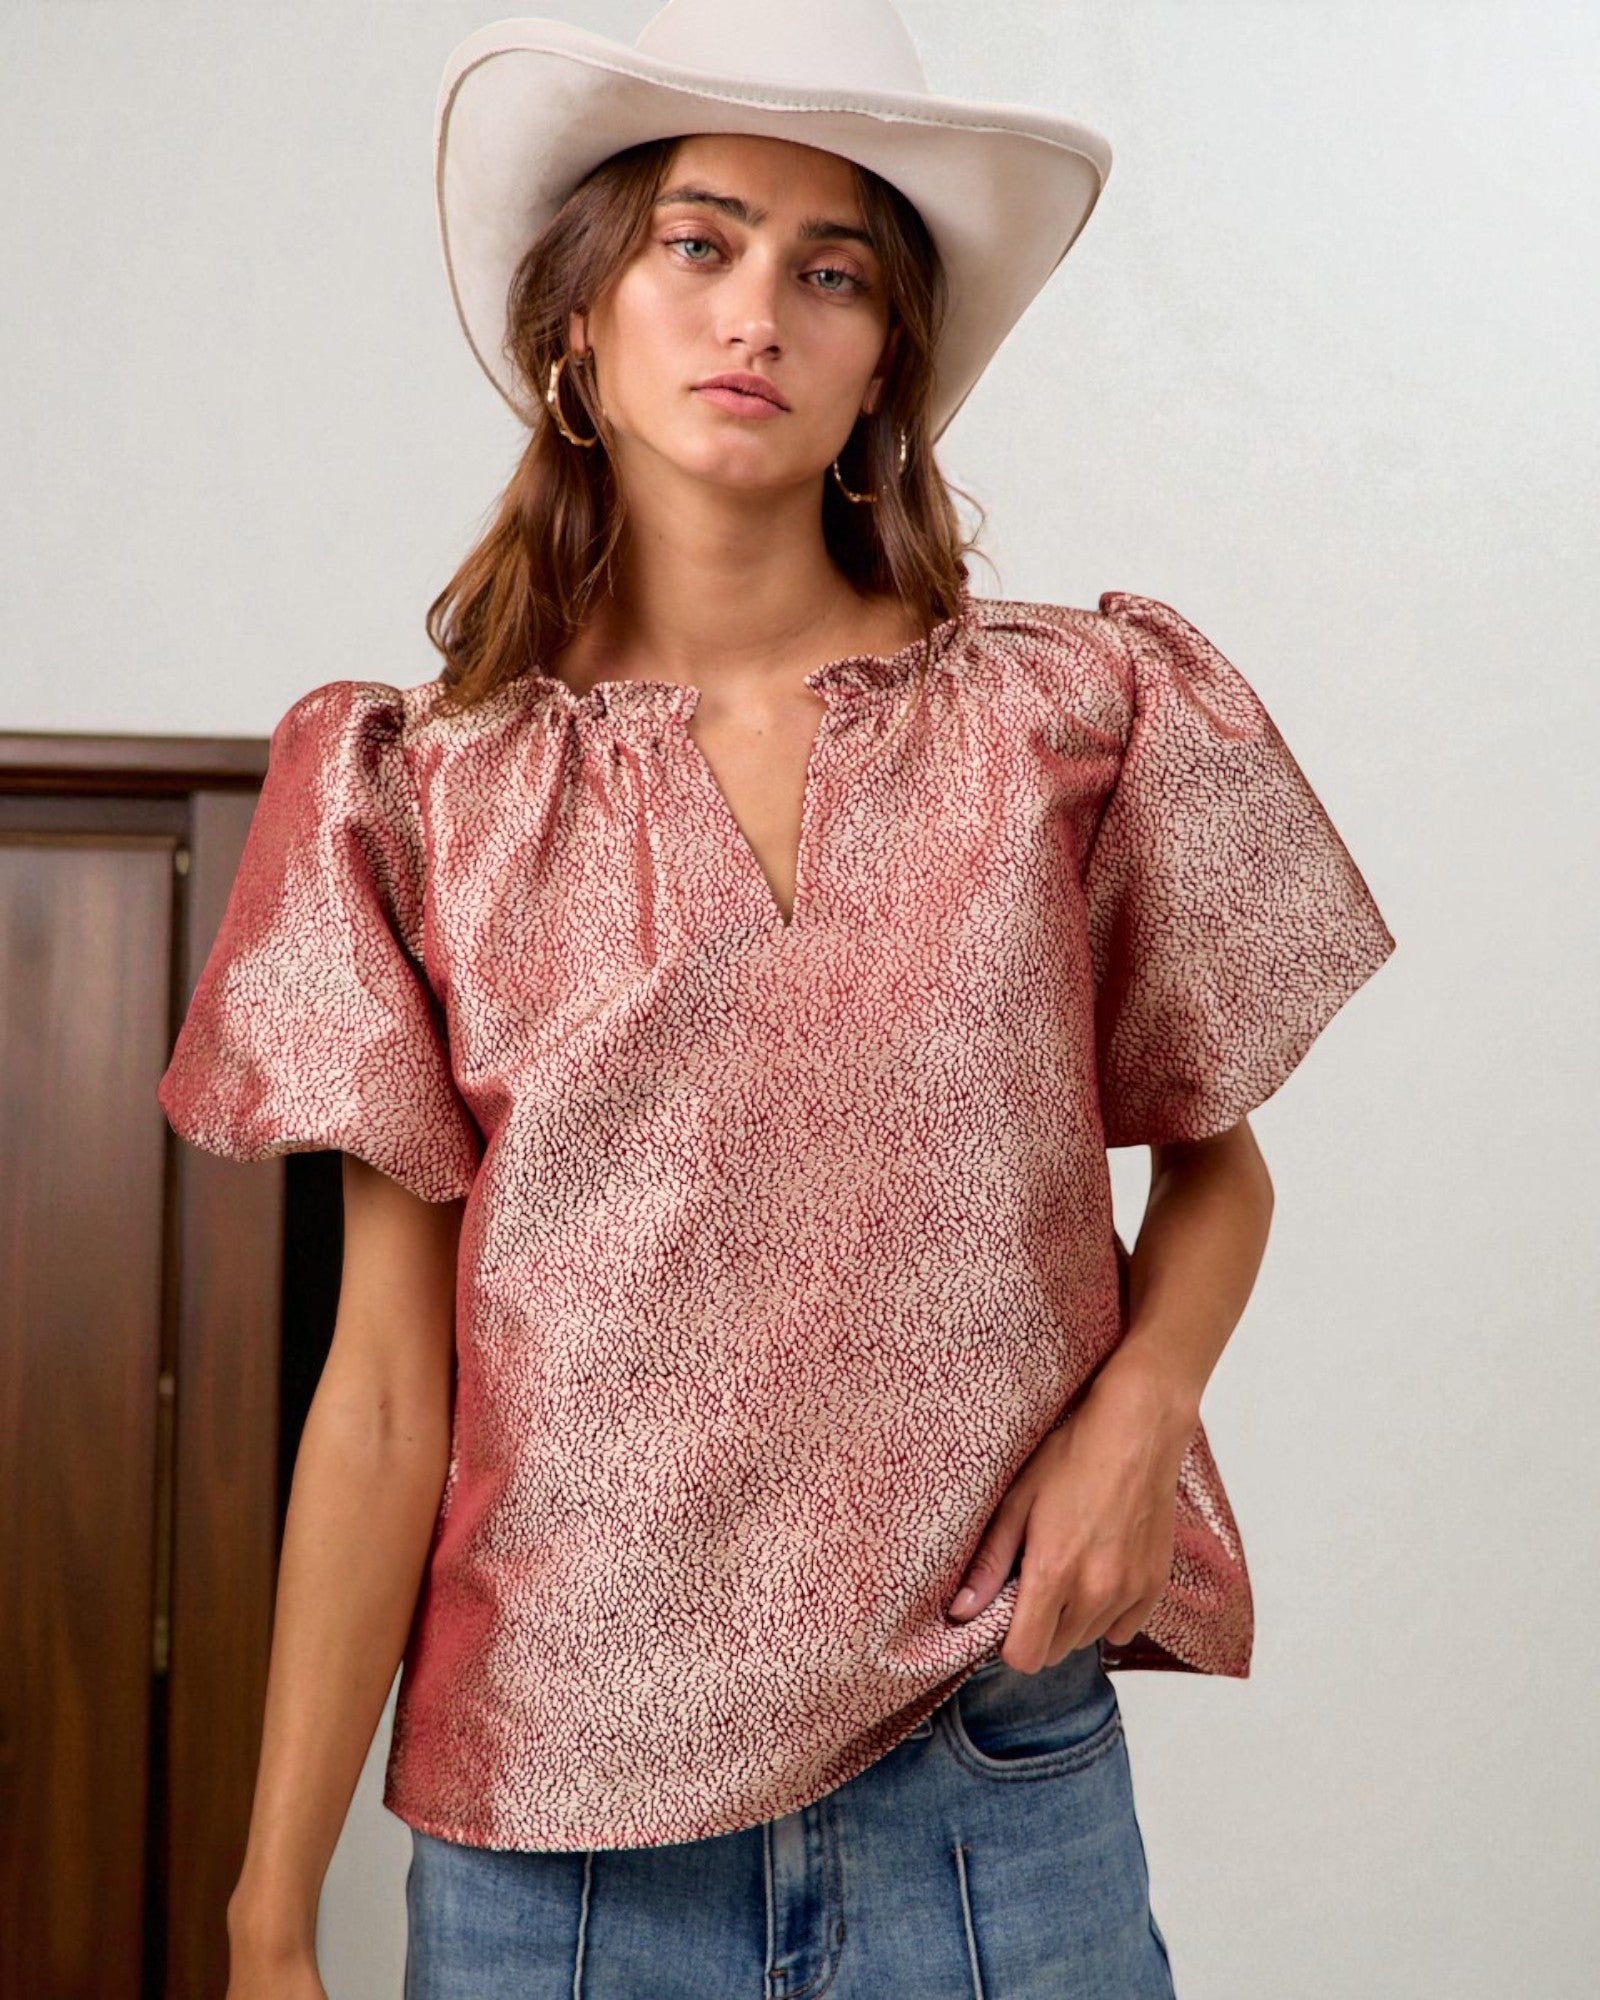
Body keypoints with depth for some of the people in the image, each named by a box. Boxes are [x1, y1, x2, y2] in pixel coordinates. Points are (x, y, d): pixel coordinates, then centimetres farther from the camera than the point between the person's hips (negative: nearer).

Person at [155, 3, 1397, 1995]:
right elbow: (386, 1396, -3)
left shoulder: (1078, 715, -1)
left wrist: (1138, 1402, -9)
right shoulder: (430, 800, -2)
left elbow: (1214, 1158, 11)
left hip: (992, 1806, 0)